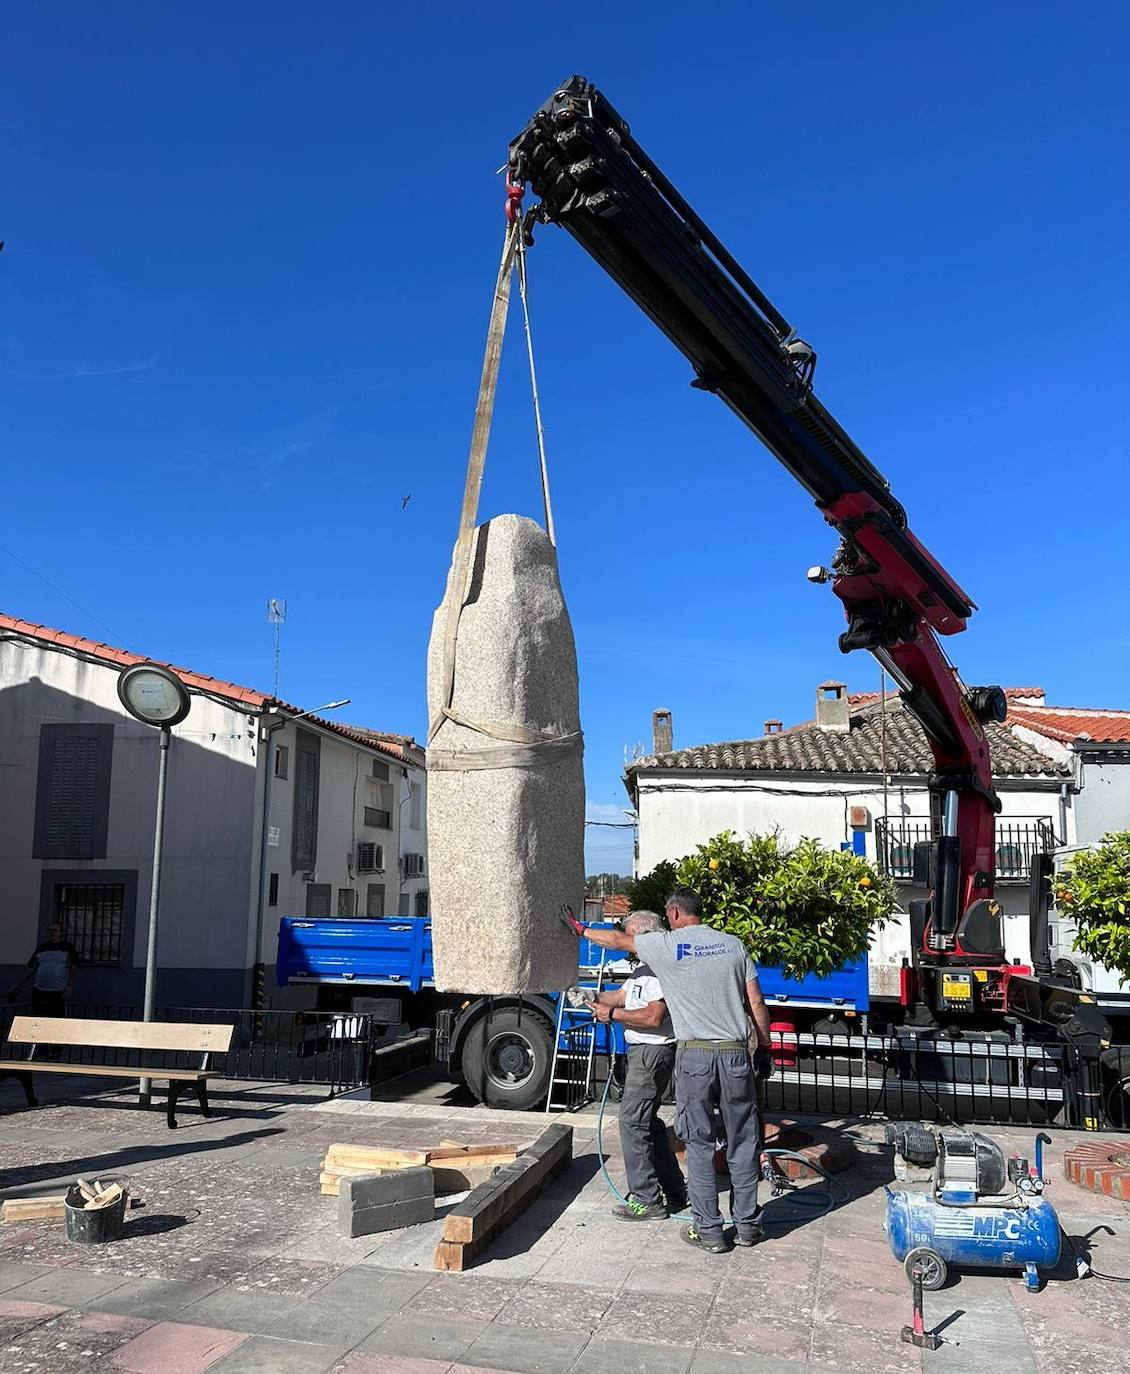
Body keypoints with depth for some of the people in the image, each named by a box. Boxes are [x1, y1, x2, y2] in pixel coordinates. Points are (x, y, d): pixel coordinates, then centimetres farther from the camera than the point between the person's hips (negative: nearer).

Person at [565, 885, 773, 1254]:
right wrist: (765, 1048, 17)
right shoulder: (733, 944, 7)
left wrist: (582, 930, 32)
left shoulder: (666, 944, -1)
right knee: (743, 1142, 12)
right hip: (736, 1055, 3)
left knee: (699, 1145, 5)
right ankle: (748, 1224, 20)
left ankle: (708, 1231, 10)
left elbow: (618, 940, 14)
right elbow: (756, 1004, 7)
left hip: (695, 1056, -3)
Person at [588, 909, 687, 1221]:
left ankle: (647, 1201, -2)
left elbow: (653, 1017, -25)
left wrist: (612, 1014, -17)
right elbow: (622, 995, 22)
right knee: (649, 1122, 17)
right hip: (640, 1051, 11)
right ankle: (674, 1192, 27)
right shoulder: (644, 968, 16)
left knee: (632, 1121, -9)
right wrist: (596, 998, 5)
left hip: (654, 1052, -11)